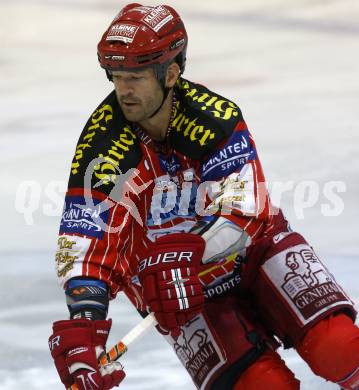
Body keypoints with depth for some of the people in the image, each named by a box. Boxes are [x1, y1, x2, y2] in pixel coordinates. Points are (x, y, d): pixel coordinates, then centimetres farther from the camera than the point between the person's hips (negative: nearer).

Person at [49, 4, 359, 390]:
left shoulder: (213, 116, -17)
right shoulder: (102, 147, -18)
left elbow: (242, 208, -25)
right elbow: (84, 244, -24)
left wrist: (186, 256, -42)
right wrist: (80, 326, -39)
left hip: (252, 246, 1)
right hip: (176, 288, -1)